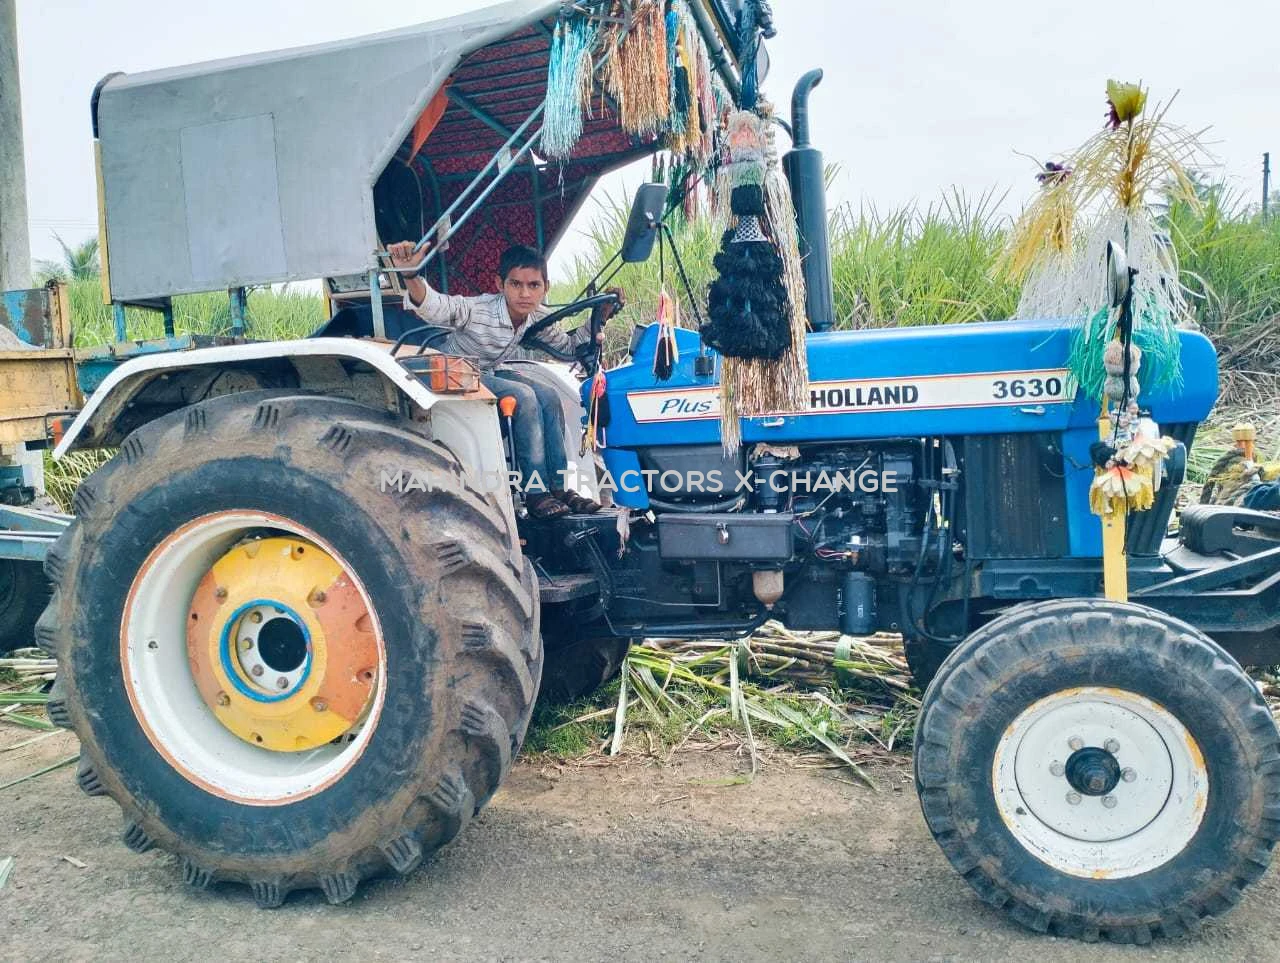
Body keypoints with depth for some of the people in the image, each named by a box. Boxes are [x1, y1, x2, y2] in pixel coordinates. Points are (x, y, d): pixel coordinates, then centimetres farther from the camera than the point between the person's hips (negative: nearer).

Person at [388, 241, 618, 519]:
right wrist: (411, 276, -68)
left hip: (493, 371, 7)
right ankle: (535, 492, -23)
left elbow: (567, 345, 6)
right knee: (524, 396, -28)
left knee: (548, 396, -19)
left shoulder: (538, 316, -9)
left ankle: (558, 486, -12)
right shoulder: (477, 310, -30)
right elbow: (435, 306, -48)